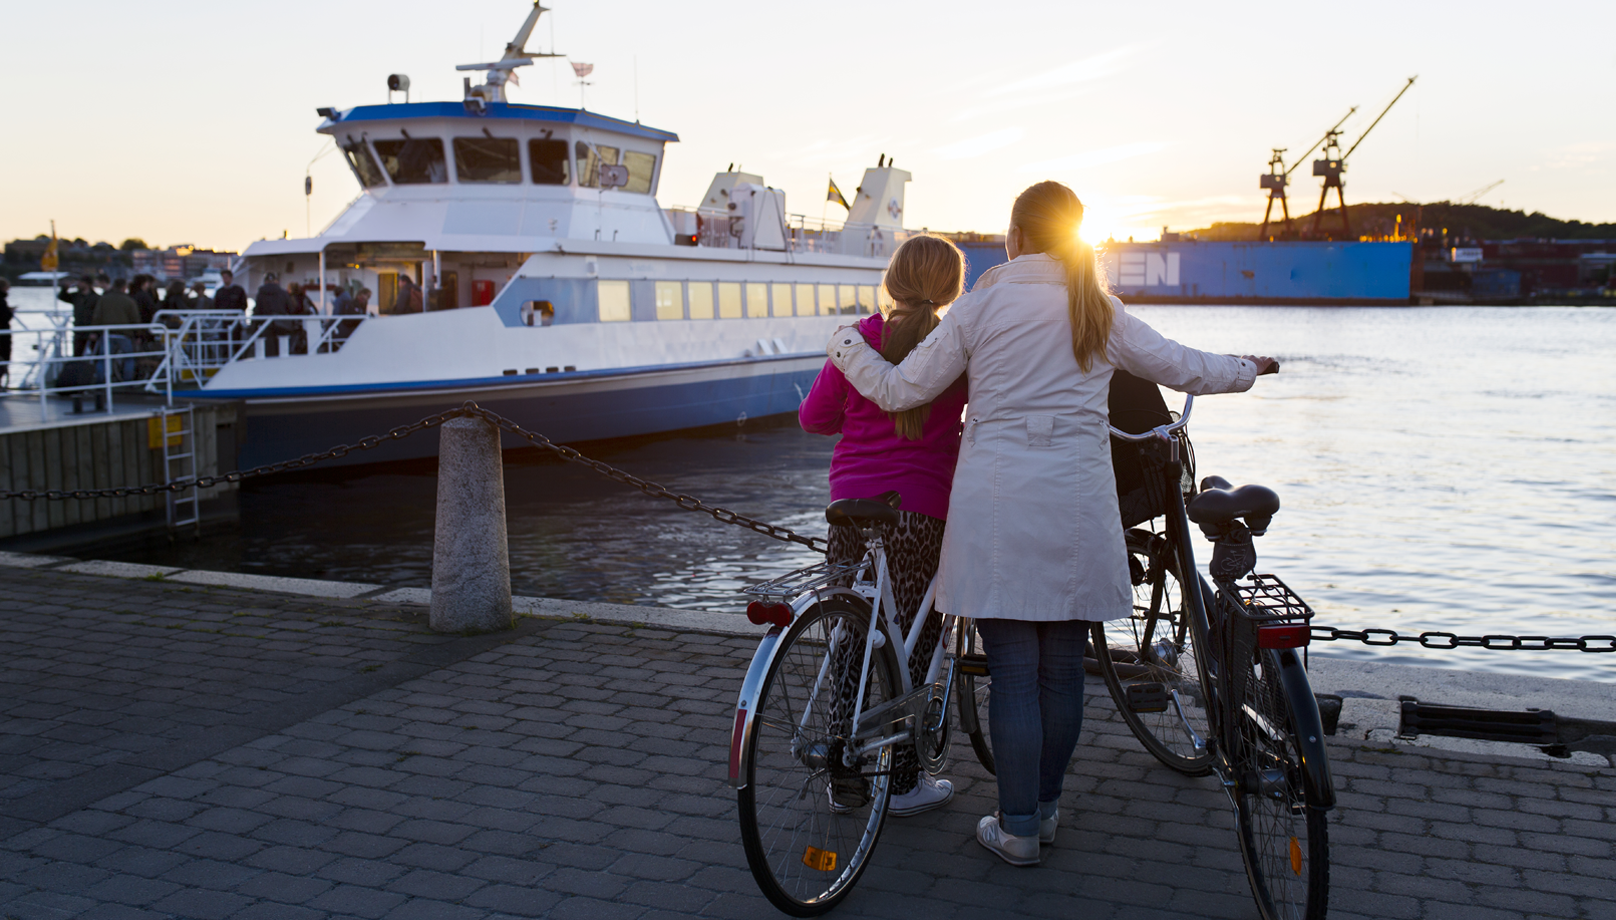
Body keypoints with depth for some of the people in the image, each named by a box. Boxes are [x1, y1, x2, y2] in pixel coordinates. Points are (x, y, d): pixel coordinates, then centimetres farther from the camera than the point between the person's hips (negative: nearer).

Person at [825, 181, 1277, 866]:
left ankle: (1018, 828, 9)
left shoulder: (980, 307, 1)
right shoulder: (1101, 313, 8)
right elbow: (1185, 369, 18)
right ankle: (1045, 805, 27)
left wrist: (845, 345, 21)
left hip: (996, 506, -2)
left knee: (1014, 673, 2)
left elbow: (899, 391, 3)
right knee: (1063, 667, 13)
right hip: (1077, 506, 3)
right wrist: (1250, 369, 38)